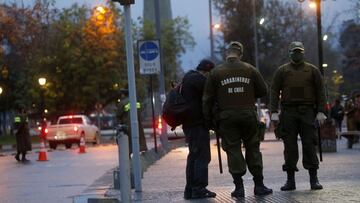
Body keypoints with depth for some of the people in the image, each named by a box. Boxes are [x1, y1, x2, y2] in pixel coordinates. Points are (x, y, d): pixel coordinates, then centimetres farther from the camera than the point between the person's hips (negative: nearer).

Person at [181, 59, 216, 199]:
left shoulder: (188, 78, 21)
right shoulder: (197, 78, -11)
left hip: (189, 123, 10)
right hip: (198, 123, -10)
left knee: (193, 156, 14)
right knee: (202, 156, -9)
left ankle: (190, 190, 16)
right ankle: (199, 189, -12)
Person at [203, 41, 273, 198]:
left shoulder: (216, 72, 0)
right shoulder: (250, 70, 3)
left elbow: (208, 100, 0)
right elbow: (263, 91, 6)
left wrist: (209, 121, 8)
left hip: (227, 117, -1)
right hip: (248, 114, 1)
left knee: (233, 150, 4)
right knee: (253, 149, 10)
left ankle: (239, 187, 1)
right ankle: (259, 185, 11)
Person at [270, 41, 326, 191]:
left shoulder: (313, 70, 8)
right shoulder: (282, 71, 8)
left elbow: (320, 92, 5)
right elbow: (274, 92, 3)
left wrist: (321, 112, -4)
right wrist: (274, 112, -7)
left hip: (307, 112, 0)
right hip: (288, 113, 1)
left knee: (309, 145, -3)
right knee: (289, 146, 1)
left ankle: (314, 179, 2)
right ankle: (290, 180, 6)